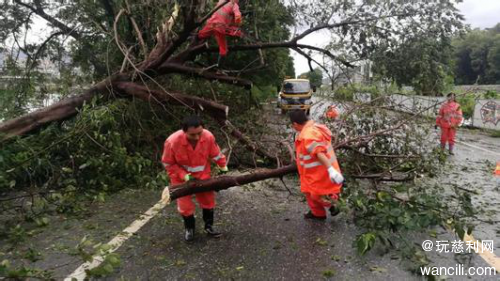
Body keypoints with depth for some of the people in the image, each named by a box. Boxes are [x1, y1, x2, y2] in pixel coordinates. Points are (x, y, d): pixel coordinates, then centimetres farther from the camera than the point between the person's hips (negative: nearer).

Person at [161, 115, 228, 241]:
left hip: (202, 174, 3)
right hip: (181, 177, -2)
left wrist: (223, 167, 1)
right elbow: (168, 164, -18)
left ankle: (209, 226, 33)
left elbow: (216, 154, -5)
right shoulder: (172, 142, -34)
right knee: (185, 204, 4)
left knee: (208, 199, 11)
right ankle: (189, 228, 31)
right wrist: (185, 176, -24)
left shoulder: (208, 137, -27)